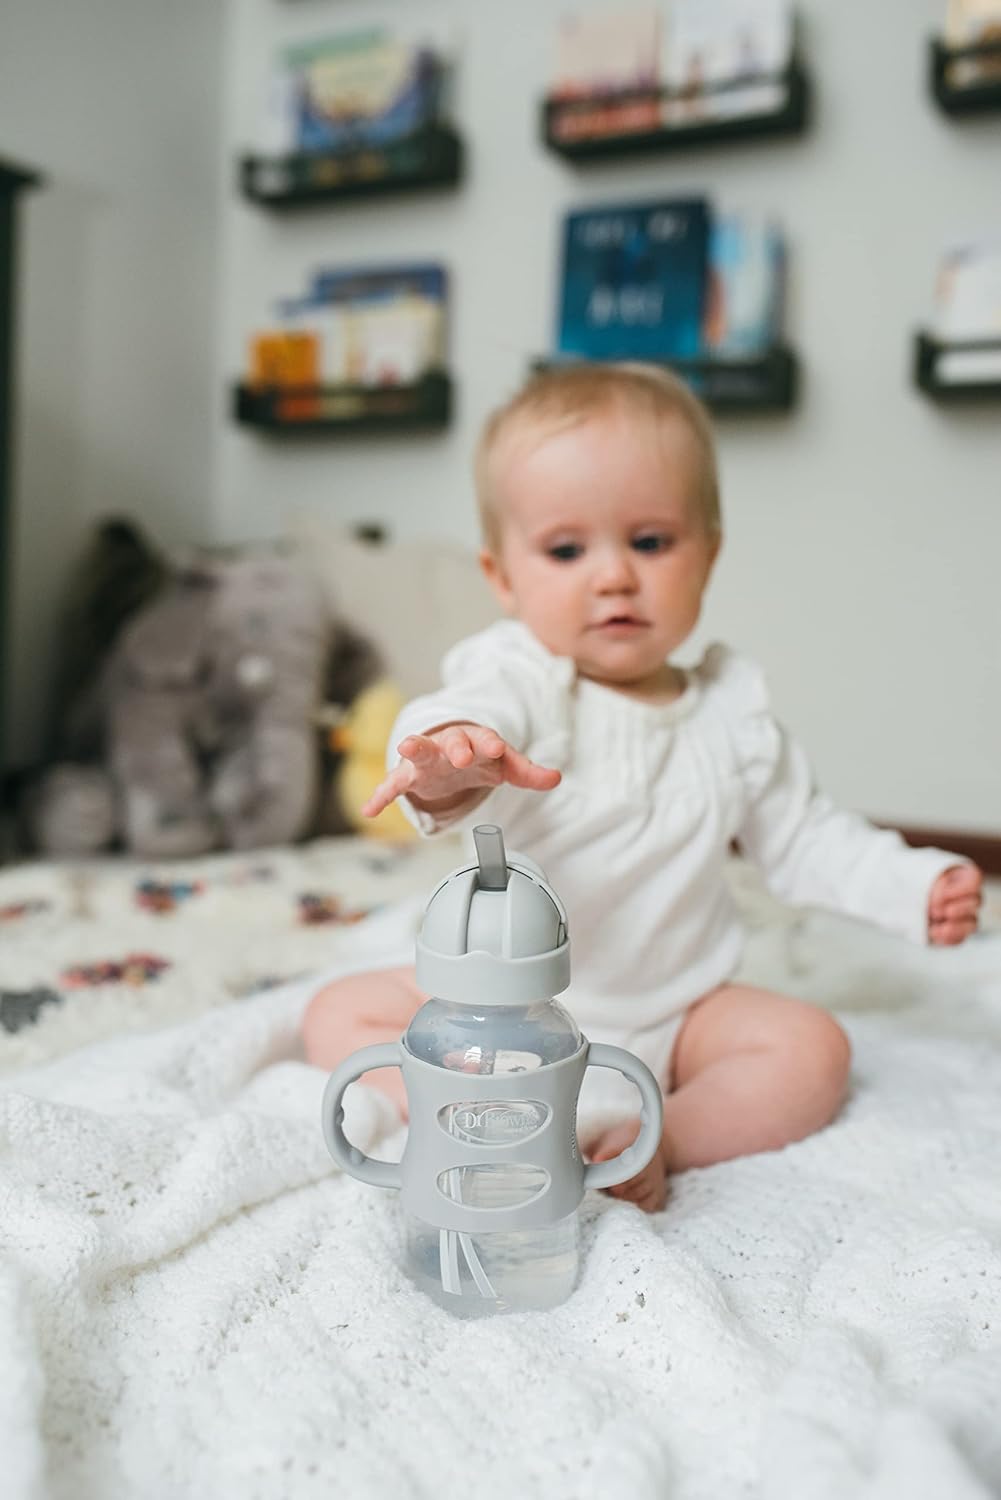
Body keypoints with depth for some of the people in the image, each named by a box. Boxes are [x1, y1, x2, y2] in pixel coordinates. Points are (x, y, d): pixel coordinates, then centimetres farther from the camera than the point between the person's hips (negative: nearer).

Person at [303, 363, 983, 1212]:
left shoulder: (734, 708, -2)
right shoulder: (521, 677, -17)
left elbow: (801, 836, 10)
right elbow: (476, 705, -42)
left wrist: (914, 886, -2)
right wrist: (445, 761, -66)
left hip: (676, 1011, 3)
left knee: (812, 1052, -15)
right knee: (342, 1018, -16)